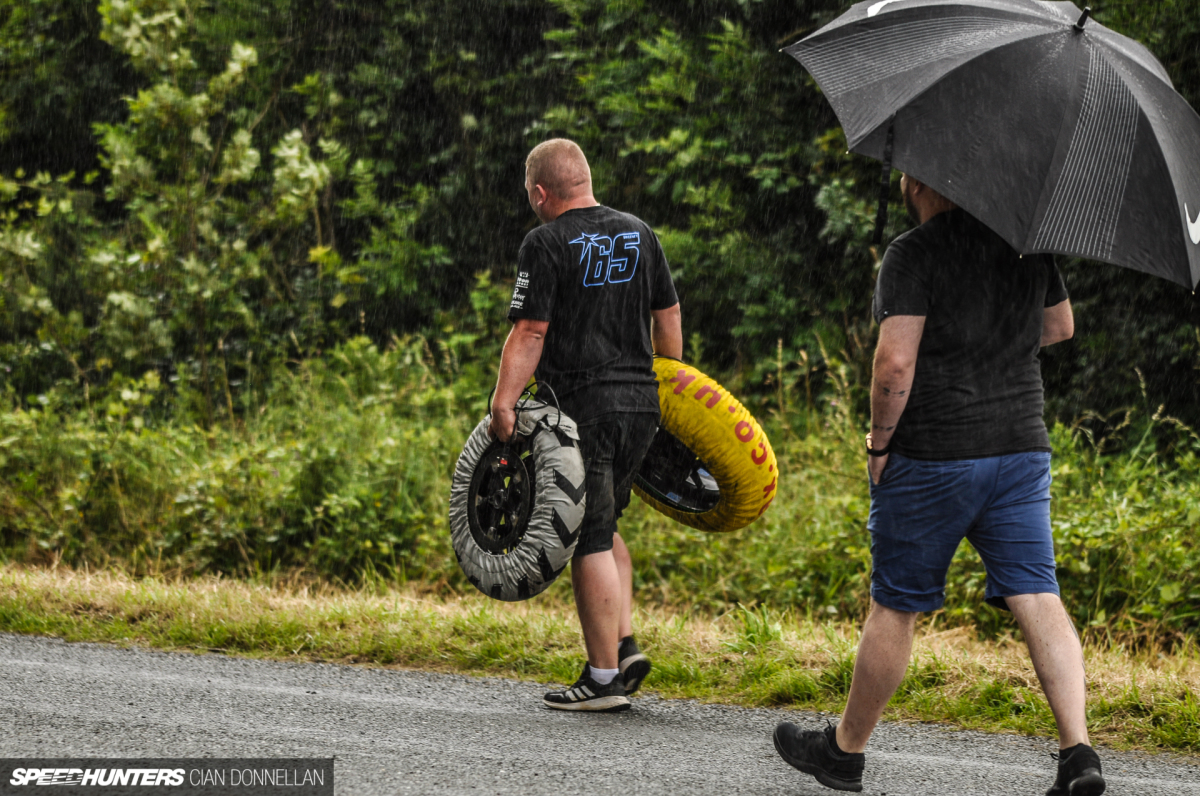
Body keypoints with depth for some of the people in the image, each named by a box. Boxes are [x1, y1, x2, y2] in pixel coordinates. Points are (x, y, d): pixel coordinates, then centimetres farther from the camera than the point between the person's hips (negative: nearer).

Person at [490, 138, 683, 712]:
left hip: (583, 407, -7)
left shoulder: (547, 244, -9)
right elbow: (668, 318, 17)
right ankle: (624, 643, 12)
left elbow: (529, 334, -15)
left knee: (588, 541, -2)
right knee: (603, 527, 21)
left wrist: (503, 405, -15)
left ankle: (605, 676, -1)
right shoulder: (639, 234, 11)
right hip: (641, 403, 7)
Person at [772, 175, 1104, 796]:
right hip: (1021, 445, 5)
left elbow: (895, 362, -21)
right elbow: (1060, 325, 23)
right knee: (1037, 598, -1)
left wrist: (879, 439, -7)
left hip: (931, 458, -5)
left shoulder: (914, 254, -14)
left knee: (893, 605, 8)